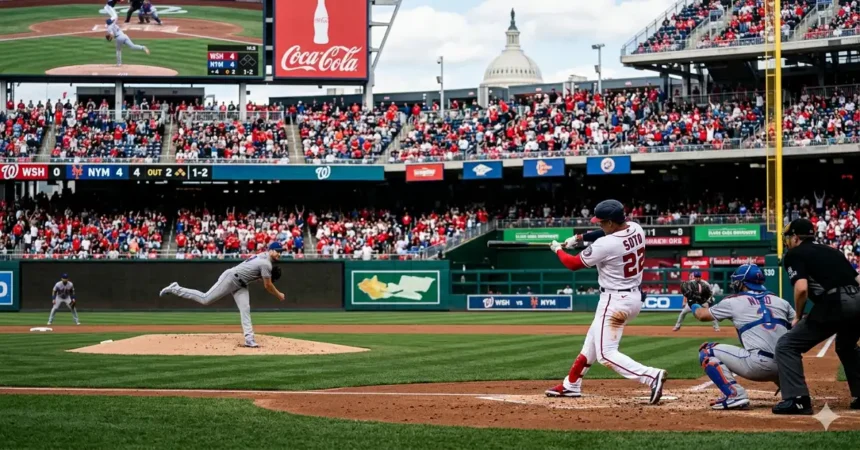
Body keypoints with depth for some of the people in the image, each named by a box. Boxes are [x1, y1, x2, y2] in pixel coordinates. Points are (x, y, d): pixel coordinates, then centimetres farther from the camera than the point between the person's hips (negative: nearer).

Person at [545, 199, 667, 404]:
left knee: (606, 353, -8)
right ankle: (571, 385, 35)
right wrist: (579, 237, 14)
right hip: (634, 297, 9)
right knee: (592, 341, 23)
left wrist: (557, 249, 11)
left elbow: (574, 264, -8)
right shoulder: (636, 229, -2)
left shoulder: (605, 245, -23)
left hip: (614, 301, -9)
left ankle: (651, 376, -23)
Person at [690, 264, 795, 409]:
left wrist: (695, 307, 45)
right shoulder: (781, 302, 18)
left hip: (758, 365, -6)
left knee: (707, 352, 7)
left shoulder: (733, 302, 8)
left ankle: (734, 394, -7)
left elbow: (702, 315, 22)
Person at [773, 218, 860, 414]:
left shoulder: (794, 254, 8)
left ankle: (797, 399, -10)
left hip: (835, 303, -7)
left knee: (787, 346, 2)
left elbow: (802, 289, -8)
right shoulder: (832, 251, 28)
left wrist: (798, 317, 7)